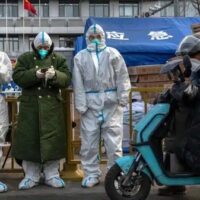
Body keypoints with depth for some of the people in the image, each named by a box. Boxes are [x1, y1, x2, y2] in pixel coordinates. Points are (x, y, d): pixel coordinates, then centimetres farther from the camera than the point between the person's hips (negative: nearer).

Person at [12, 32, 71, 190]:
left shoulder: (59, 59, 8)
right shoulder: (25, 58, 5)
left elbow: (67, 79, -2)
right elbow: (17, 77, -7)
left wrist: (55, 75, -23)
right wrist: (34, 74, -24)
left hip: (52, 106, 1)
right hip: (30, 106, -1)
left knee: (52, 139, 2)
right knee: (29, 139, 0)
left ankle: (52, 175, 13)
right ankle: (31, 176, 11)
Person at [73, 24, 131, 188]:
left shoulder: (113, 54, 7)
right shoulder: (80, 57, 9)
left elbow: (122, 77, 4)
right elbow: (78, 83, 4)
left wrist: (123, 98, -5)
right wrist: (81, 104, -3)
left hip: (111, 102, -1)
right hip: (91, 103, 1)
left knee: (113, 139, 0)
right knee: (89, 140, 3)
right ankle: (91, 174, 13)